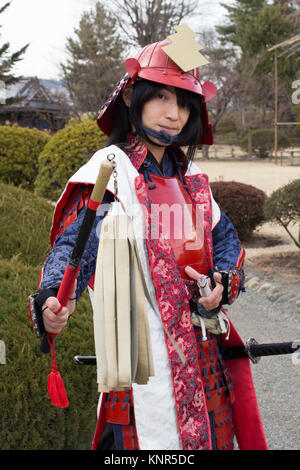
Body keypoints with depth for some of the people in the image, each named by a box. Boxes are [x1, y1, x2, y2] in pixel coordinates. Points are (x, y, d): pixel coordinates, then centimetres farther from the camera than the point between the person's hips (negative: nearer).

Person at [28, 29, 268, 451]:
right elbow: (76, 241, -22)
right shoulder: (111, 169, -10)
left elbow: (224, 238, 16)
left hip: (204, 348, 7)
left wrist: (223, 282, -5)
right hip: (144, 349, -6)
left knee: (208, 435, 14)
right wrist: (55, 299, -41)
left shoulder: (190, 175, 11)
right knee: (153, 434, -6)